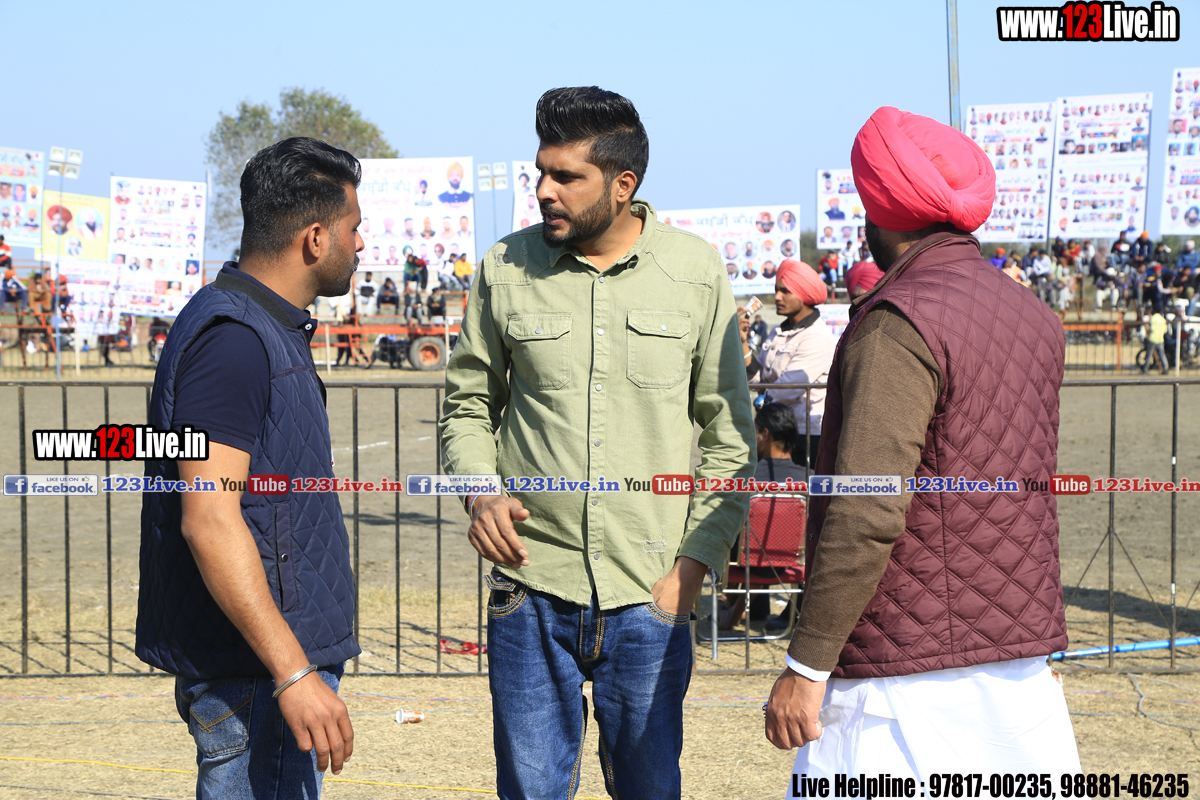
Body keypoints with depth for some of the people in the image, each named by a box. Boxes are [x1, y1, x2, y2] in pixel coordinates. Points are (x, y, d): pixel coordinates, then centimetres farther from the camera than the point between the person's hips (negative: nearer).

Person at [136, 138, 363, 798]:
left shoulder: (269, 330, 15)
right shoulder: (232, 339, -18)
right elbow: (208, 521, -25)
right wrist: (294, 674, -28)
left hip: (278, 661, 10)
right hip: (252, 671, -10)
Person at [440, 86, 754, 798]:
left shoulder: (697, 273, 0)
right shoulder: (506, 269, 2)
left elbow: (731, 437, 4)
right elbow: (468, 404, 13)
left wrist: (696, 561, -3)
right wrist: (480, 492, -6)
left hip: (650, 600, 0)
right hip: (530, 591, 1)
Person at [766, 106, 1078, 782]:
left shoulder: (899, 326, -16)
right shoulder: (1035, 318, 11)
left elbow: (867, 516, -22)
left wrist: (806, 664, -18)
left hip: (907, 675, -8)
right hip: (1022, 658, 8)